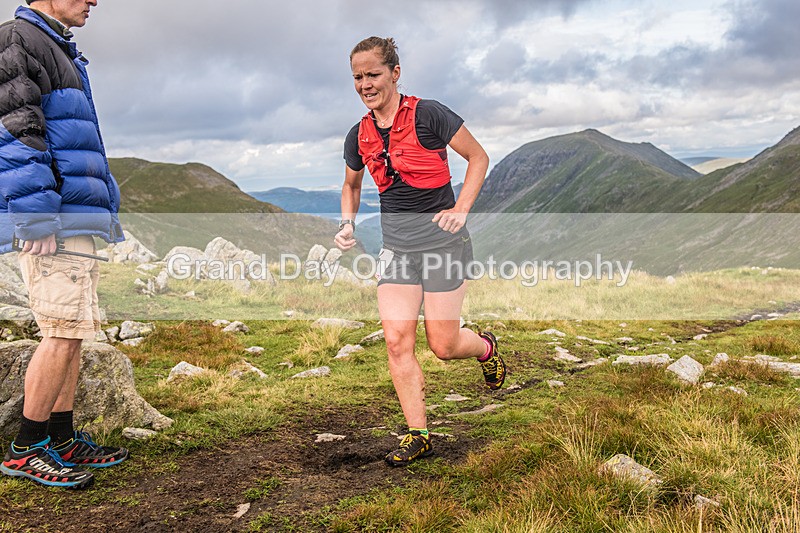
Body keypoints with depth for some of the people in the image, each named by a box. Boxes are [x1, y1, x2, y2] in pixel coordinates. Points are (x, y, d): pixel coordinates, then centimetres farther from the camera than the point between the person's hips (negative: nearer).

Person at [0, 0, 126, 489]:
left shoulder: (63, 54, 25)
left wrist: (105, 209, 22)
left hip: (75, 221, 10)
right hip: (53, 220, -10)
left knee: (74, 331, 10)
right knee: (66, 331, -9)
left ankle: (62, 439, 17)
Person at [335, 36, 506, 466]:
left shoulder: (428, 115, -10)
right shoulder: (359, 136, 6)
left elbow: (478, 158, -2)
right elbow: (351, 184, 24)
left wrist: (460, 210, -13)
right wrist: (347, 224, 6)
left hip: (442, 241, -5)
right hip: (396, 247, 5)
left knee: (443, 345, -1)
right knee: (396, 339, -5)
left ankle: (486, 348, 35)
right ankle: (418, 435, 9)